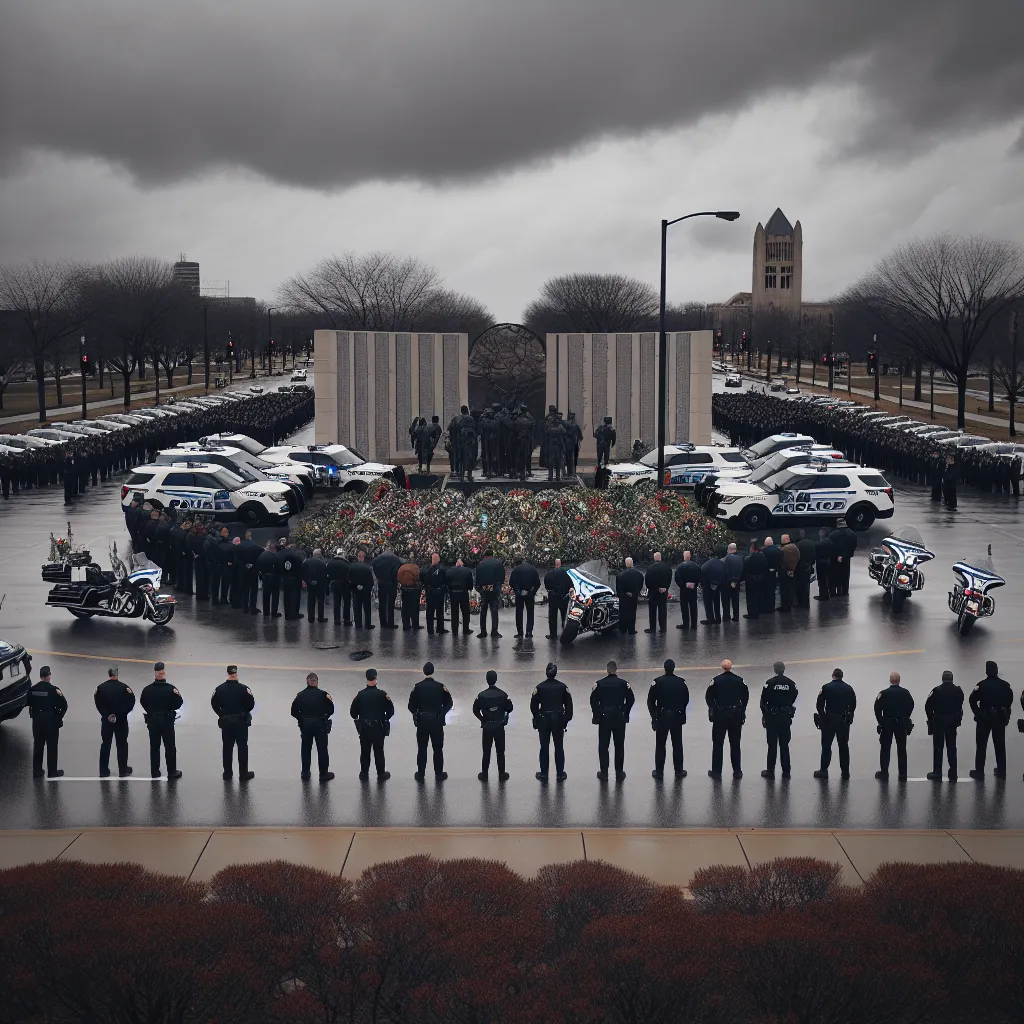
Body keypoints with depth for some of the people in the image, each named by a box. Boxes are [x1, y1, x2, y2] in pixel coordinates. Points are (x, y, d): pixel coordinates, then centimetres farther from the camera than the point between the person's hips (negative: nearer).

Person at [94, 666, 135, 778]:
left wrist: (106, 714, -9)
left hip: (106, 720, 2)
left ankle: (104, 771, 11)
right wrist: (120, 713, -8)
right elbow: (131, 702, -11)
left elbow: (98, 703, -8)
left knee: (105, 745, 10)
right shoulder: (124, 687, -9)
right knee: (122, 745, 7)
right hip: (121, 720, -2)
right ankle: (123, 771, 9)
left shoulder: (101, 688, -2)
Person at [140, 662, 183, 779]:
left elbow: (143, 703, 5)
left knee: (154, 746, 13)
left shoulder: (147, 689, -9)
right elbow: (178, 704, -13)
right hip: (167, 720, -2)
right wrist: (178, 695, 5)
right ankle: (172, 772, 11)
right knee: (170, 747, 8)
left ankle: (154, 772, 17)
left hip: (152, 720, 2)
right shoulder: (171, 689, -17)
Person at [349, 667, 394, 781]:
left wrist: (358, 719, 18)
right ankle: (381, 774, 15)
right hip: (378, 728, -1)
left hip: (364, 728, 1)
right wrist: (385, 718, 13)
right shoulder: (382, 694, -13)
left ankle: (364, 774, 20)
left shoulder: (360, 695, -8)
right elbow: (390, 710, -6)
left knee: (365, 751, 13)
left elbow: (353, 713, -2)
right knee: (378, 751, 9)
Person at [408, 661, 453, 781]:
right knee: (438, 749, 11)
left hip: (422, 721, 0)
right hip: (437, 721, 0)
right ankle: (439, 774, 16)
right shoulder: (440, 686, -7)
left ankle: (420, 774, 13)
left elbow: (411, 706, -5)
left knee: (421, 749, 9)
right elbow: (449, 703, 0)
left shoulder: (417, 687, -8)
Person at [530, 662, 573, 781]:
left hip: (544, 720, -1)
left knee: (544, 747, 8)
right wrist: (567, 718, 12)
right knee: (559, 747, 9)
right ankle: (560, 774, 12)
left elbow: (533, 704, -3)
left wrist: (537, 717, 12)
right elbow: (568, 704, 0)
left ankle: (544, 773, 12)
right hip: (559, 719, 1)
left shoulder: (540, 687, -8)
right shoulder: (562, 687, -5)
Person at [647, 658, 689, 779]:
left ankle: (659, 772, 10)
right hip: (677, 717, 2)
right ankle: (679, 771, 17)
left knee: (660, 745, 7)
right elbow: (686, 700, 4)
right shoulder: (681, 682, -5)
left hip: (662, 716, -2)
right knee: (677, 745, 12)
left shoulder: (657, 682, -11)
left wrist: (654, 715, 5)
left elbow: (651, 701, -6)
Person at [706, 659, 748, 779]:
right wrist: (742, 709, 15)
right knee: (735, 744, 12)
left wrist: (712, 708, 6)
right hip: (736, 715, 2)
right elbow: (746, 695, 4)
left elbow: (708, 696, -7)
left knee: (718, 744, 6)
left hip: (720, 715, -2)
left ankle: (716, 771, 7)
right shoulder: (739, 680, -3)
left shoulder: (716, 680, -10)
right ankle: (737, 771, 15)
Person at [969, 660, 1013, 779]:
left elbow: (972, 700, -11)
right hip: (1000, 718, 3)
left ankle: (979, 772, 2)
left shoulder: (982, 685, -11)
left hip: (984, 717, -3)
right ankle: (1001, 771, 17)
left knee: (981, 746, 4)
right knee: (1000, 746, 13)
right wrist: (1005, 712, 14)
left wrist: (977, 712, 2)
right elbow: (1010, 699, 5)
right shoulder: (1005, 685, -2)